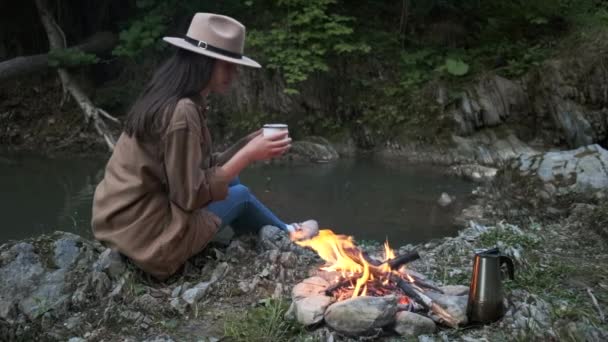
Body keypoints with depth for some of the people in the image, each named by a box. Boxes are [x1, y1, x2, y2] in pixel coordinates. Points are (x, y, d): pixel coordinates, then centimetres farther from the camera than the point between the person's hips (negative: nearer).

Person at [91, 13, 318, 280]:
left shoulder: (169, 102, 5)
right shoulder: (182, 111, -24)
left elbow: (201, 170, 8)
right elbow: (191, 196, -23)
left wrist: (247, 145, 0)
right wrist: (248, 155, -15)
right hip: (146, 235, -8)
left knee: (232, 184, 16)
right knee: (240, 195, 9)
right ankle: (287, 236, 37)